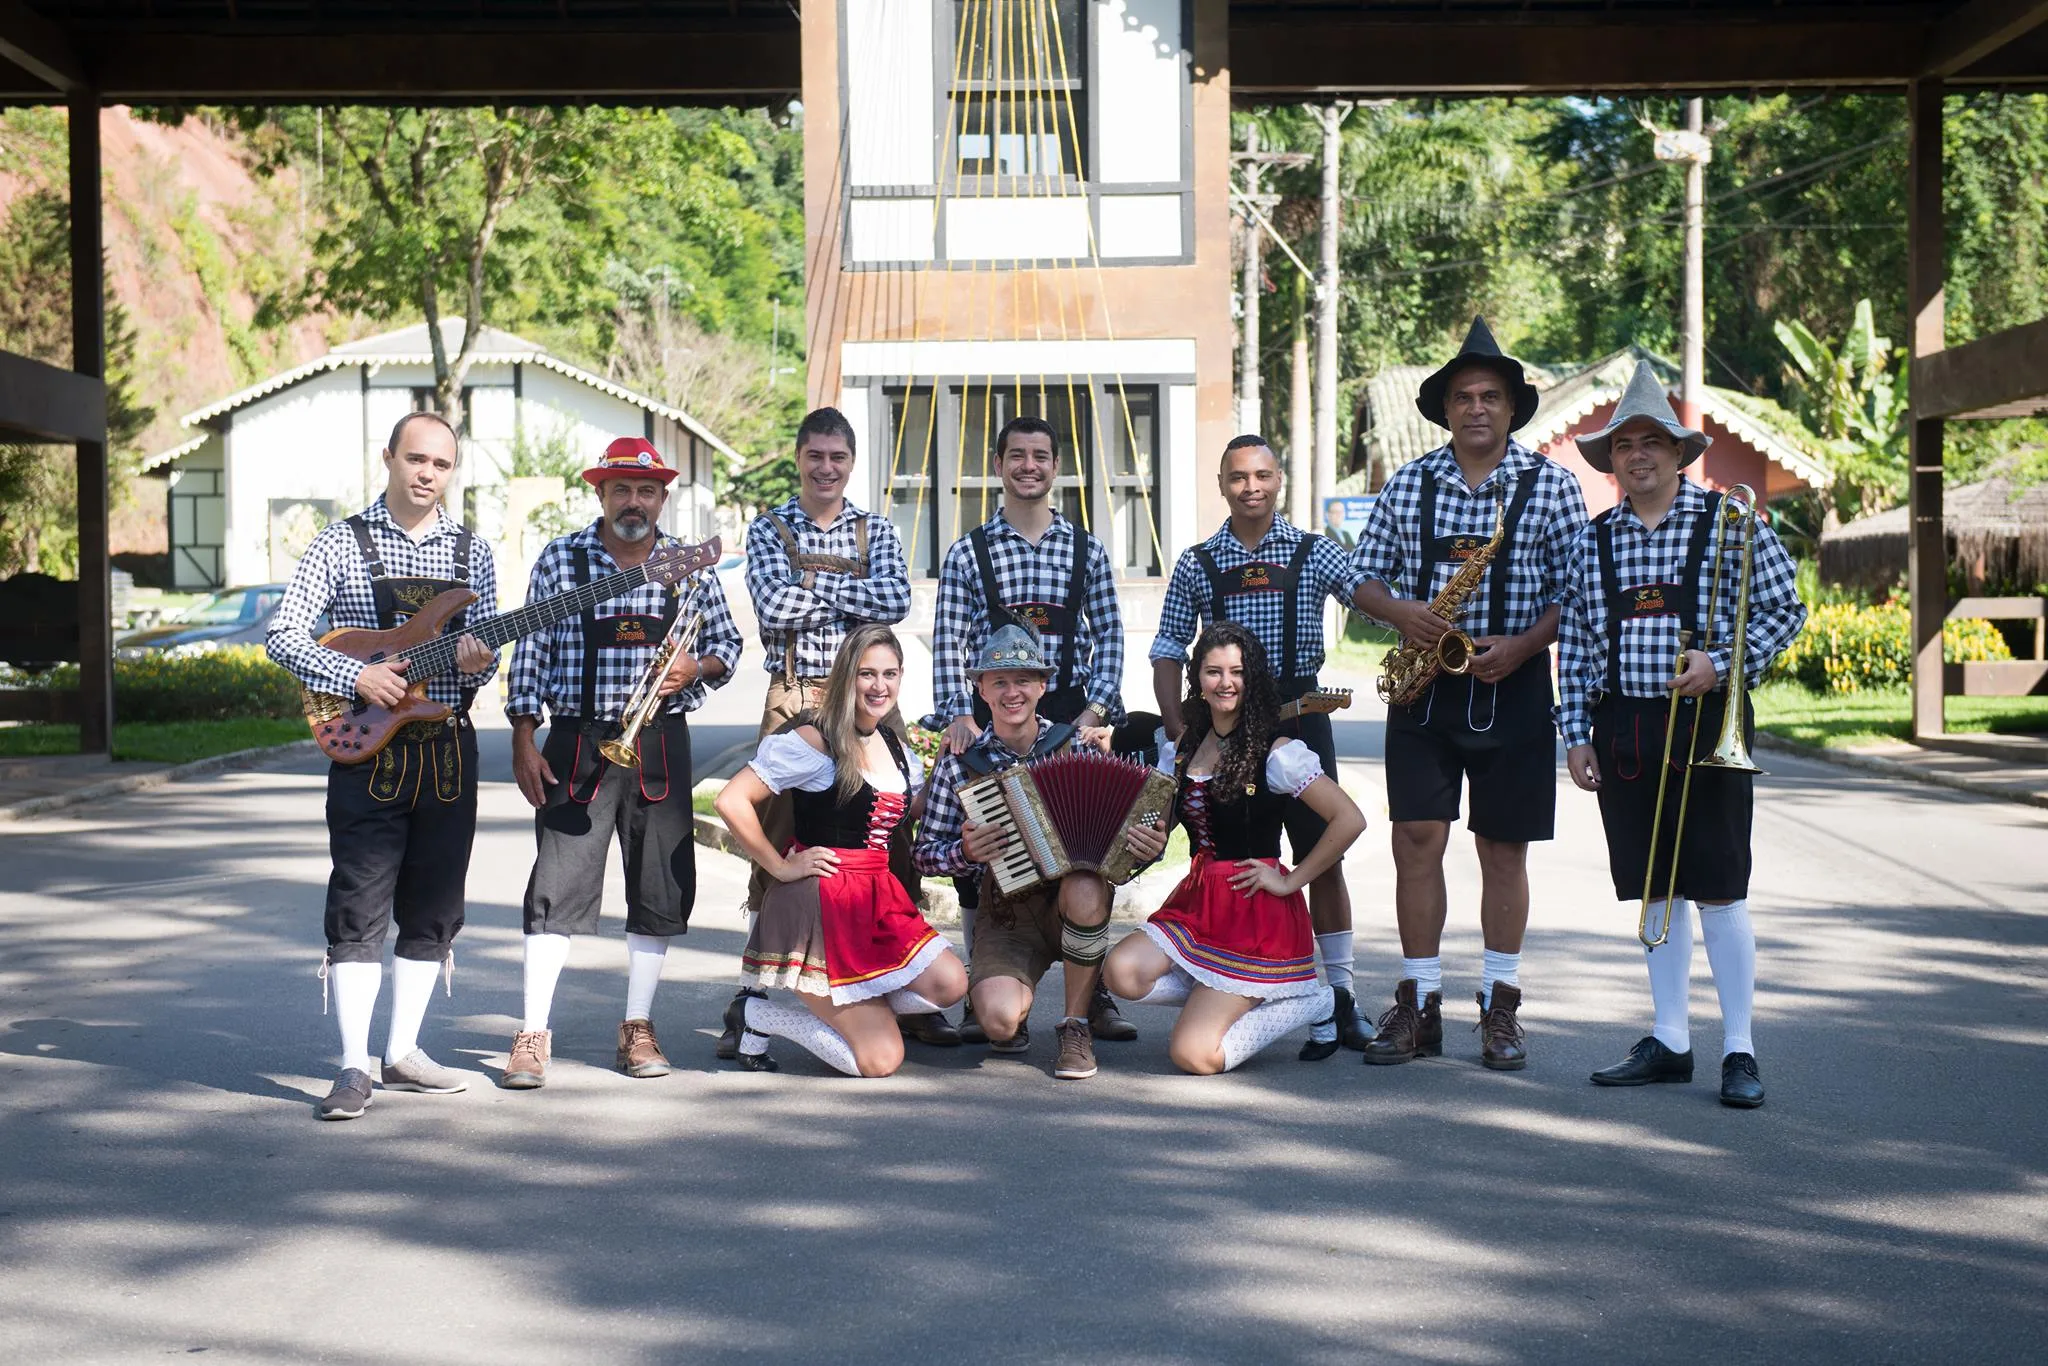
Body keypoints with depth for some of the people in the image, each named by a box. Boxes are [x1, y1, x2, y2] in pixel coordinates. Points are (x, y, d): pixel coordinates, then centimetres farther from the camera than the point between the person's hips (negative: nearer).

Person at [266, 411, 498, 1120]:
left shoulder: (471, 550, 10)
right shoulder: (343, 543, 0)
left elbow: (486, 649, 9)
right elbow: (282, 635, -5)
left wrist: (477, 663, -15)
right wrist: (357, 676, -18)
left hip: (449, 747, 4)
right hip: (367, 749, -4)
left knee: (433, 908, 8)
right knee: (359, 907, -6)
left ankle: (403, 1051, 19)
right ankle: (354, 1068, -4)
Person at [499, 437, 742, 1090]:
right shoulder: (560, 559, 1)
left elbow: (728, 642, 13)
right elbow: (530, 654, 2)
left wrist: (696, 667, -9)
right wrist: (524, 742, -4)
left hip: (660, 744, 2)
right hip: (578, 742, -2)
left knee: (660, 887, 6)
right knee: (558, 883, -6)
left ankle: (638, 1028, 18)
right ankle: (533, 1033, 0)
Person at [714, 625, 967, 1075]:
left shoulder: (895, 746, 13)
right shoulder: (813, 742, -11)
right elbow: (731, 802, -16)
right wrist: (781, 867, -12)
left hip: (878, 899, 8)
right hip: (820, 906, -8)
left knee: (950, 984, -15)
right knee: (881, 1061, -11)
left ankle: (846, 1007, 6)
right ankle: (755, 1014, 7)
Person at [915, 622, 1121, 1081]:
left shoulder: (1076, 743, 0)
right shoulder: (959, 767, -1)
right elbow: (925, 856, 3)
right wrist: (965, 852, -16)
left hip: (1077, 904, 1)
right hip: (1006, 917, -1)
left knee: (1085, 891, -37)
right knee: (1000, 1020, -28)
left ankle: (1076, 1027, -12)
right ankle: (1019, 1007, 15)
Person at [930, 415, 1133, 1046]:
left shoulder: (1086, 551, 9)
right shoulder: (968, 553, 4)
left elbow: (1109, 634, 7)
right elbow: (948, 643, 0)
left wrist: (1095, 710, -5)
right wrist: (959, 715, -11)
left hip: (1068, 716, 1)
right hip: (989, 717, -1)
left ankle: (1096, 995, 9)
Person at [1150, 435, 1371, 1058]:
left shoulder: (1312, 552, 4)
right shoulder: (1196, 563, 7)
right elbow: (1169, 650, 8)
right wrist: (1177, 727, -3)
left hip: (1299, 715, -1)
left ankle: (1339, 997, 8)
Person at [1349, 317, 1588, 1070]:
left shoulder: (1550, 486, 0)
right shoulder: (1407, 484, 6)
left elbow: (1578, 593, -1)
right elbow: (1364, 577, 10)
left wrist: (1522, 645, -15)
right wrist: (1402, 613, -10)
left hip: (1511, 688, -2)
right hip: (1423, 684, 2)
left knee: (1503, 846, 4)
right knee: (1416, 839, -1)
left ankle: (1500, 1007, 14)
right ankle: (1418, 1003, 8)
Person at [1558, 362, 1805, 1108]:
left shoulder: (1729, 521, 0)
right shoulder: (1594, 538, 10)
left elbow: (1784, 609, 1)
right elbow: (1574, 644, 12)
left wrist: (1722, 663, -13)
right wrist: (1576, 733, 6)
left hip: (1706, 723, -4)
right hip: (1623, 730, 4)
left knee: (1719, 891, -3)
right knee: (1655, 891, 9)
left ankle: (1739, 1051, 5)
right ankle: (1669, 1042, 18)